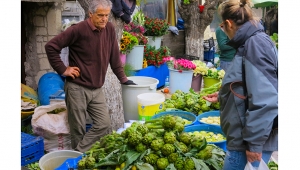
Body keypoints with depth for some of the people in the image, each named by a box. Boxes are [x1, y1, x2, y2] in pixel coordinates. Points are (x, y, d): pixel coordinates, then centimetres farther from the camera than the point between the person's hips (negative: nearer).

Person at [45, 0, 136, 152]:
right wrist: (62, 70, -11)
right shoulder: (78, 30, -14)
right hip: (77, 88, -5)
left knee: (104, 124, -2)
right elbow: (51, 46, -11)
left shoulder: (109, 29, 3)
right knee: (78, 129, 2)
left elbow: (114, 57, 11)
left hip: (96, 89, 5)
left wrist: (123, 79, 12)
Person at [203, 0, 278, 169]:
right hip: (244, 136, 10)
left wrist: (255, 143, -23)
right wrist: (222, 95, 32)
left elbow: (264, 100, -26)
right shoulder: (249, 43, 12)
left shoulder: (256, 43, -19)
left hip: (251, 141, -10)